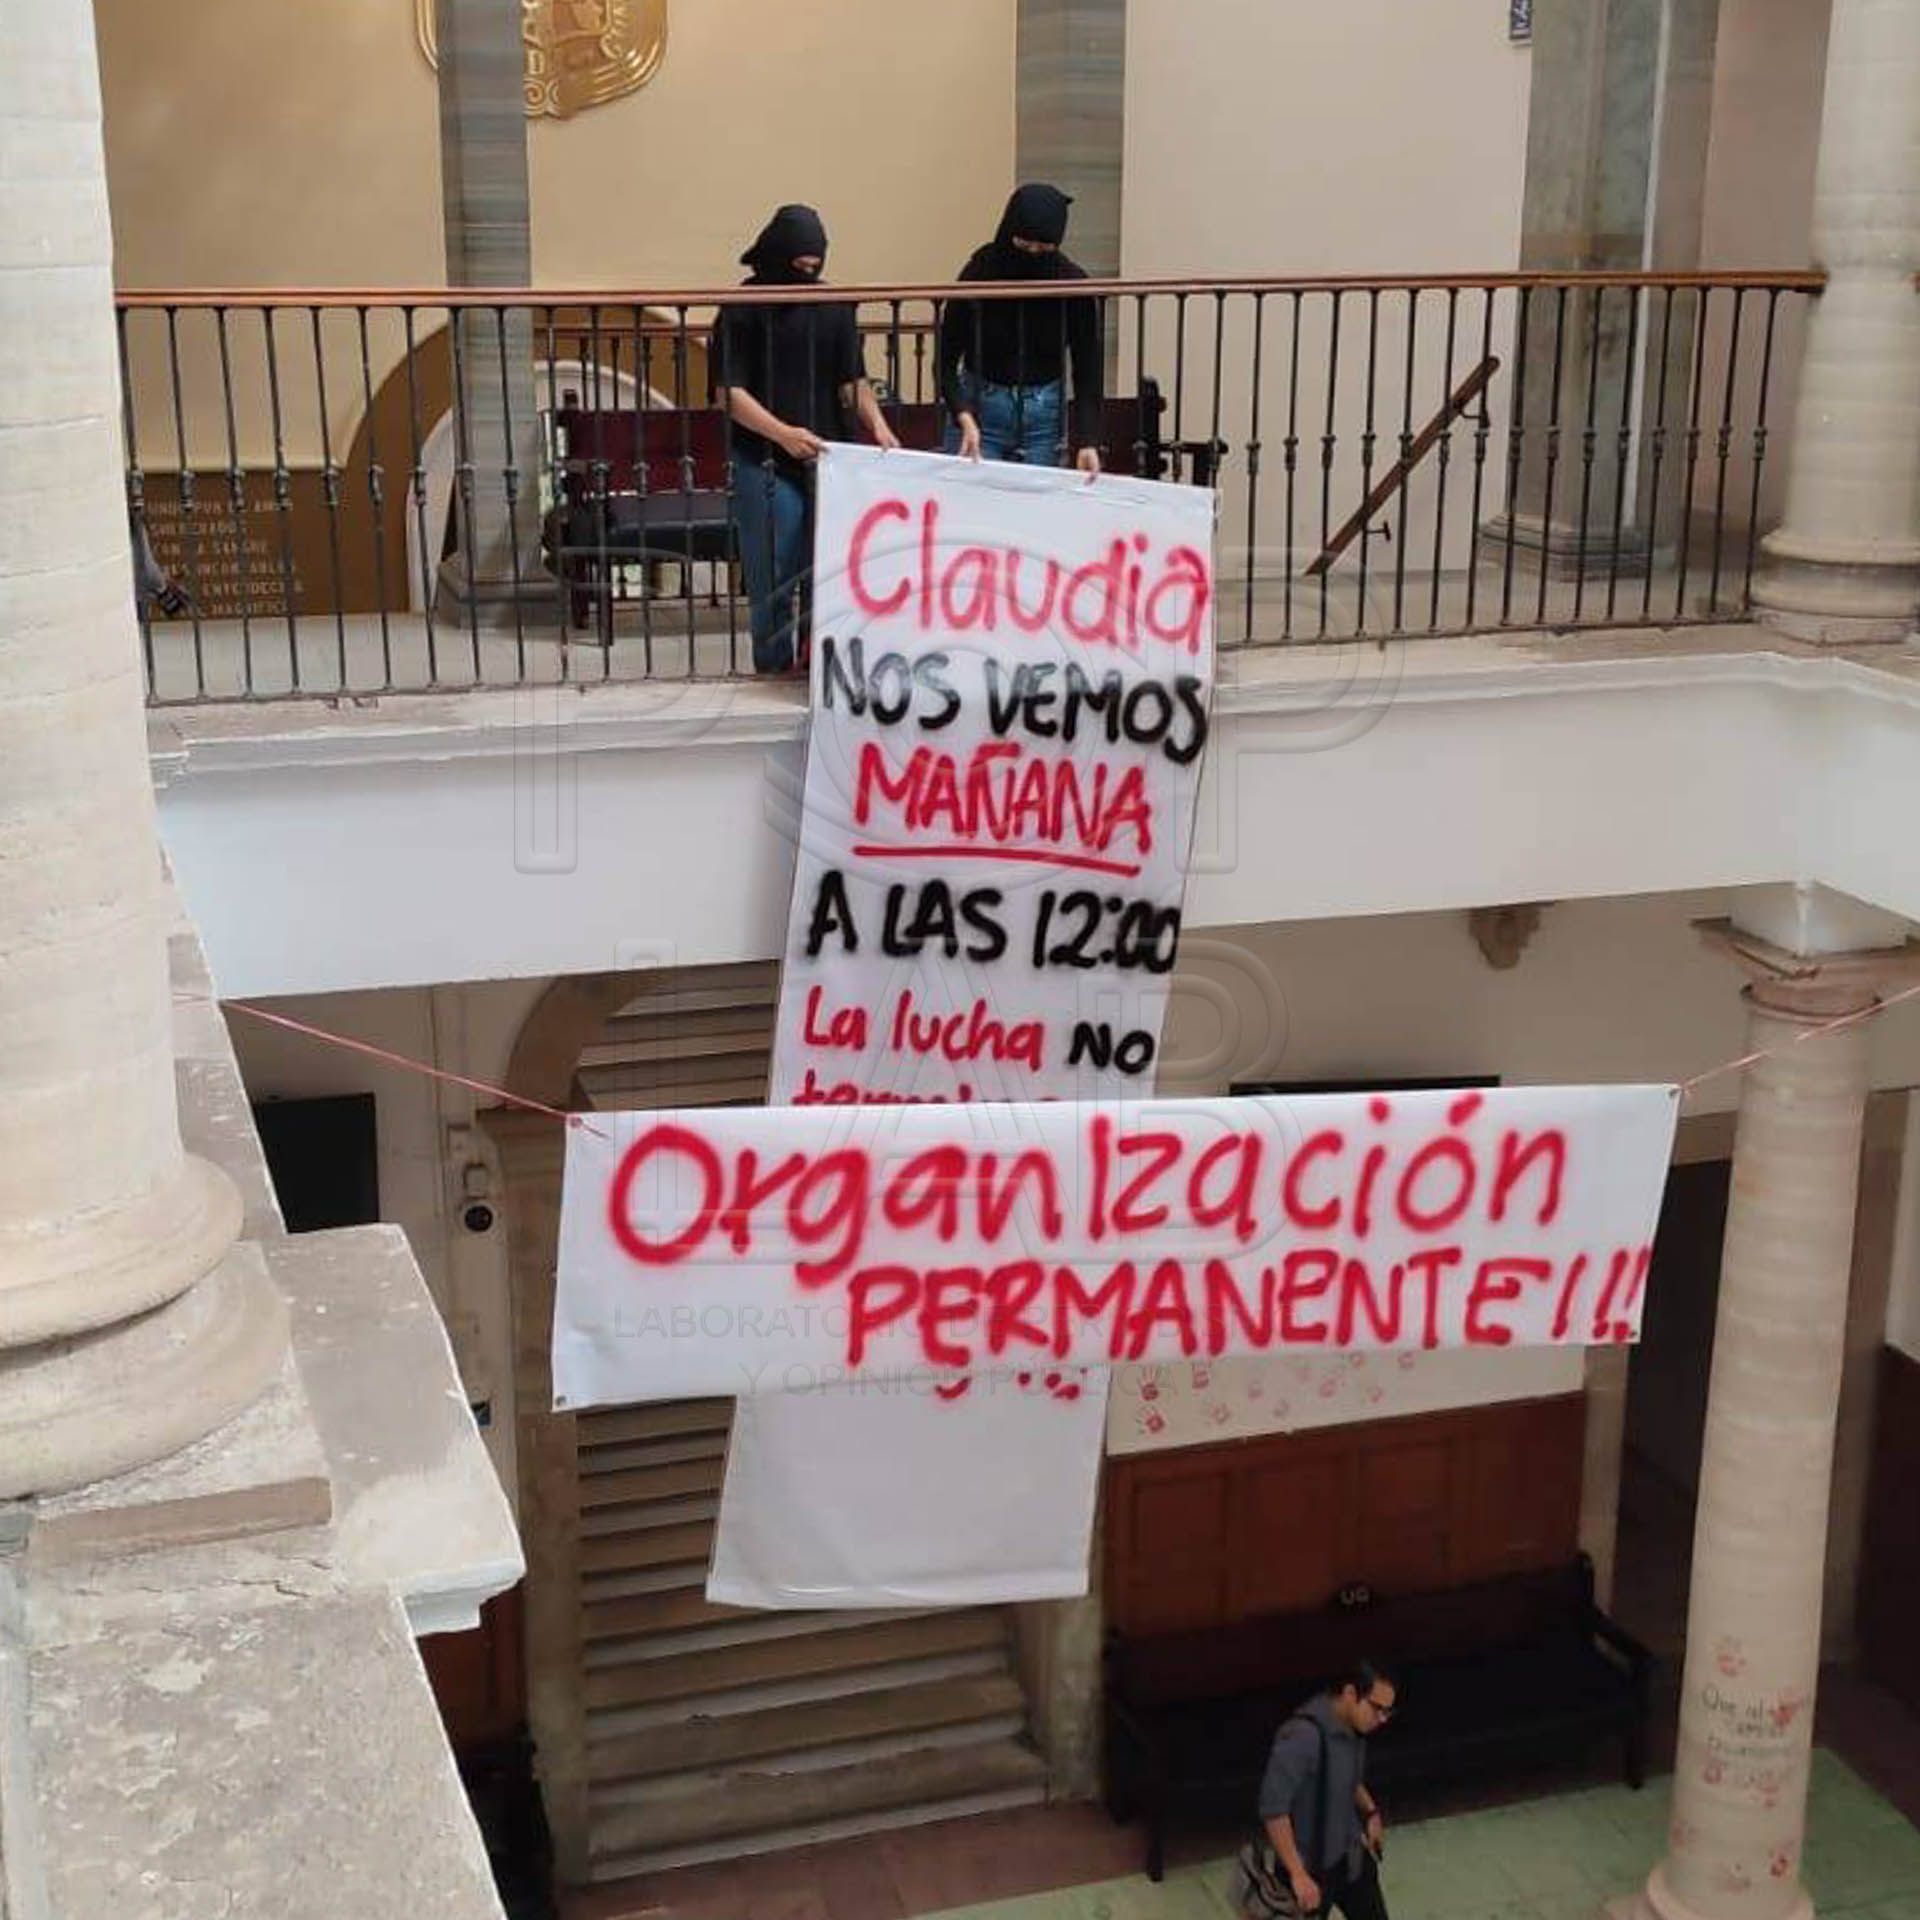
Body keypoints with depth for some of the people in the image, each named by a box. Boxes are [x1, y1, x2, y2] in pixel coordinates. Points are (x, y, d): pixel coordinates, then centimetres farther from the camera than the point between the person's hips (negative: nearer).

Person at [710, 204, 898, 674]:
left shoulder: (832, 306, 8)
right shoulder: (744, 309, -5)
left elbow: (852, 379, 12)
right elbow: (729, 391, -10)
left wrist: (877, 424, -8)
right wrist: (783, 433, -23)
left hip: (827, 459, 4)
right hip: (766, 465, -4)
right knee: (773, 581, -1)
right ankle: (775, 674, 8)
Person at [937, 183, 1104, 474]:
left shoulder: (1071, 283, -11)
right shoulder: (980, 271, -14)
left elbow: (1088, 369, -7)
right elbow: (946, 359, -9)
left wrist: (1088, 442, -20)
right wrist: (964, 418, -25)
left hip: (1044, 411, 1)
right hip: (979, 406, -1)